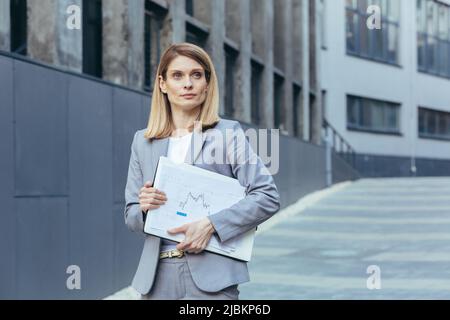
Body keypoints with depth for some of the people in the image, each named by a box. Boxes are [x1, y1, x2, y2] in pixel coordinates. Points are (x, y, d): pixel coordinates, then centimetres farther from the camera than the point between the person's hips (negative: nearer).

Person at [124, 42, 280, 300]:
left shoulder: (228, 133, 1)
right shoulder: (143, 142, 12)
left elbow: (268, 196, -6)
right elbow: (131, 214, 15)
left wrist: (211, 224, -16)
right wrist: (144, 208, -7)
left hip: (210, 275, -3)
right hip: (157, 277, 3)